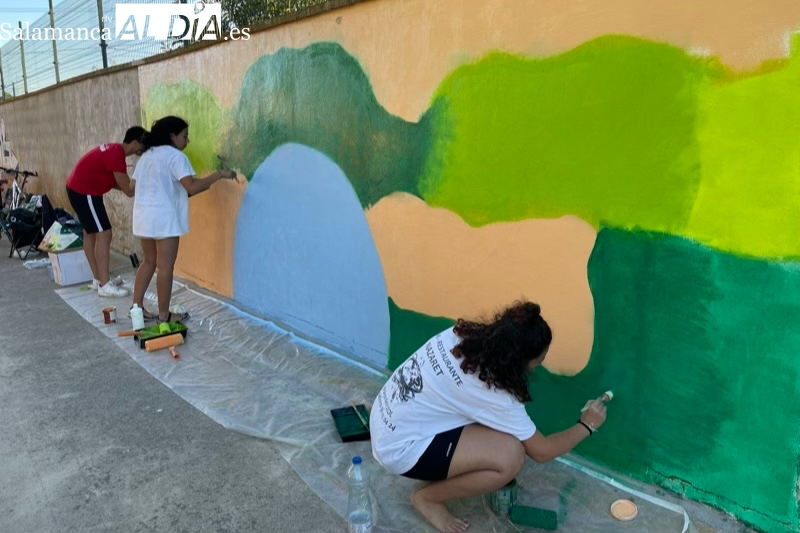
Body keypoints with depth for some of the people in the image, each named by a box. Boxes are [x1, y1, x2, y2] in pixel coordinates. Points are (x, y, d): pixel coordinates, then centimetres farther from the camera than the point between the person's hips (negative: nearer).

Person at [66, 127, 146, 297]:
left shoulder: (114, 150, 8)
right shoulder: (117, 156, -23)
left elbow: (113, 182, 11)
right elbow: (129, 190, -23)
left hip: (79, 189, 11)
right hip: (84, 192, -11)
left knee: (90, 233, 15)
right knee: (103, 234, -10)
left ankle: (97, 280, 24)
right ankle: (105, 285, -7)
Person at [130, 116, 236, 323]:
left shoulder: (147, 155, 16)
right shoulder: (175, 155, -10)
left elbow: (132, 185, 16)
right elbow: (191, 187, -21)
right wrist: (219, 175, -15)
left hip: (143, 216, 9)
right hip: (163, 217, -9)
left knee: (149, 261, 19)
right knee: (165, 266, -1)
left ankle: (137, 307, 22)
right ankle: (164, 315, 7)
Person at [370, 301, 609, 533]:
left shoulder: (464, 335, -7)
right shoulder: (491, 393, -26)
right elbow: (542, 451, -11)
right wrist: (587, 425, 5)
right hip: (399, 448, -8)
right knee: (511, 456, -19)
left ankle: (443, 472, 16)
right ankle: (427, 499, 0)